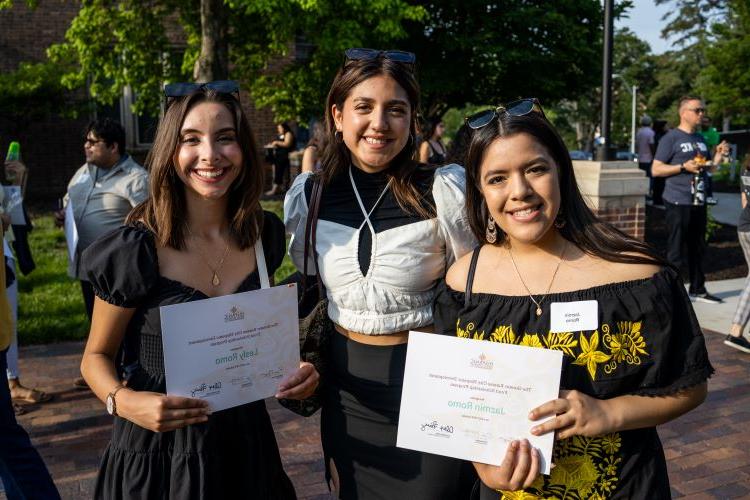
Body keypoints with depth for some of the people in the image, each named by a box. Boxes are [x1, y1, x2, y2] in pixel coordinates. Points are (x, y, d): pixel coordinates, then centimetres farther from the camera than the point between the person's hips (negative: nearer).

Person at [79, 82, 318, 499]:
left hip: (246, 441, 4)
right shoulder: (137, 250, -17)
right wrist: (123, 400, -25)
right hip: (159, 449, -4)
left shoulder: (265, 234, -5)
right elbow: (97, 356, -5)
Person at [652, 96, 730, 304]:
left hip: (698, 202, 7)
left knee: (698, 248, 13)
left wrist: (717, 157, 4)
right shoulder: (671, 138, -6)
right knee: (675, 249, -3)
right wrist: (684, 166, -20)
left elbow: (707, 168, 23)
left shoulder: (701, 139, 16)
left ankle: (698, 289, 23)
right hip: (678, 203, -7)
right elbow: (656, 170, -11)